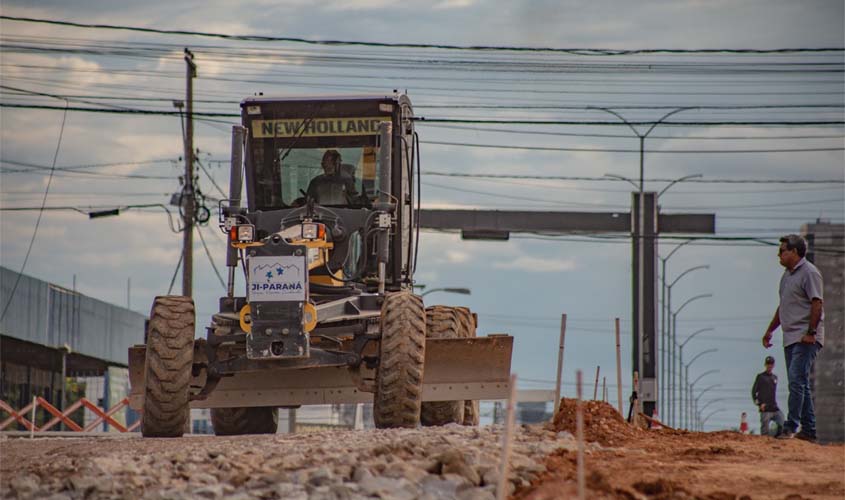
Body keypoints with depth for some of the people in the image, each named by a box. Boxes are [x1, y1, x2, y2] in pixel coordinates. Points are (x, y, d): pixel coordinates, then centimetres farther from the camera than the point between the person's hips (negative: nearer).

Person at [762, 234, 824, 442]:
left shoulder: (809, 273, -10)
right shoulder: (788, 274, 19)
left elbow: (817, 304, -17)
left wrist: (811, 332, -22)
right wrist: (770, 330, 26)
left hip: (806, 338, -10)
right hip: (790, 337, 10)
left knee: (797, 381, -16)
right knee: (799, 384, 9)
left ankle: (791, 427, -19)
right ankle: (808, 430, 12)